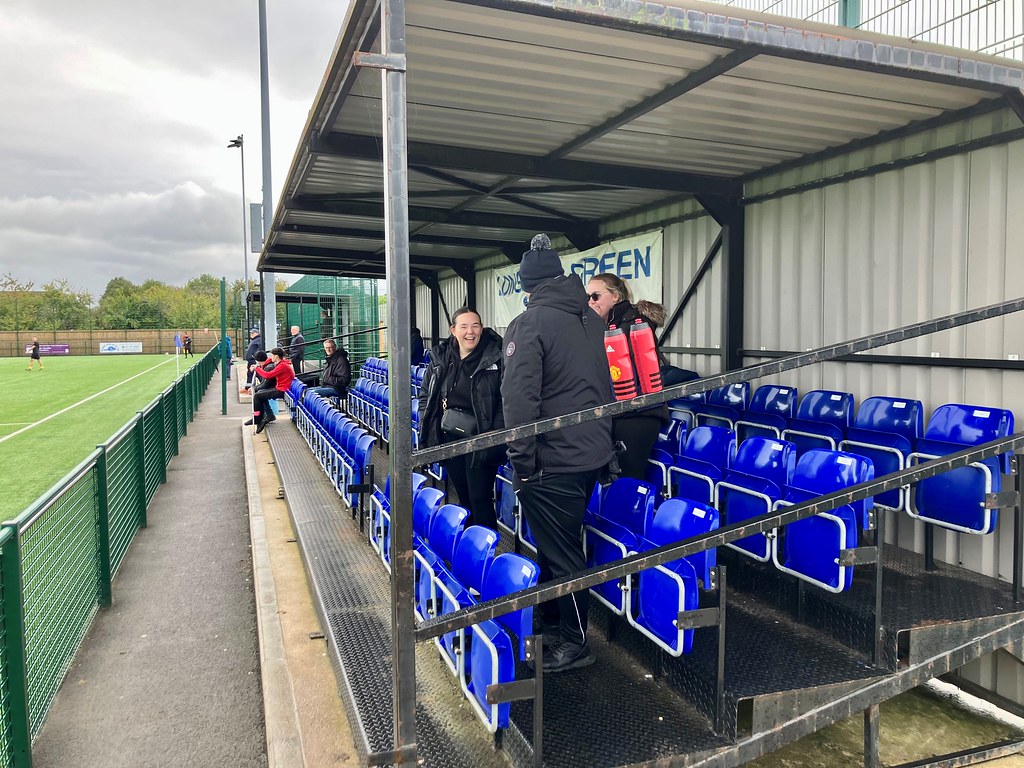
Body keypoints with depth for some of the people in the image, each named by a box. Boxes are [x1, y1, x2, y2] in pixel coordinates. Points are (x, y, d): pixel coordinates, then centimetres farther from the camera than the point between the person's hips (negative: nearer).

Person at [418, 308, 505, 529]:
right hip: (449, 439, 5)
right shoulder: (440, 358, 5)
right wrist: (427, 426, 4)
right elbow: (425, 394, 15)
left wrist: (495, 434, -18)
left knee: (480, 500, -3)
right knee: (463, 497, 16)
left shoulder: (495, 358, -9)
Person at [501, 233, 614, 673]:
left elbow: (520, 396, -20)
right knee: (565, 545, 20)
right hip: (593, 452, 8)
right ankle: (553, 623, 35)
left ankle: (574, 643, 16)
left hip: (552, 461, -8)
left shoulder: (529, 324, -13)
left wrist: (521, 459, -13)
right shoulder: (591, 319, 11)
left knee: (559, 553, 4)